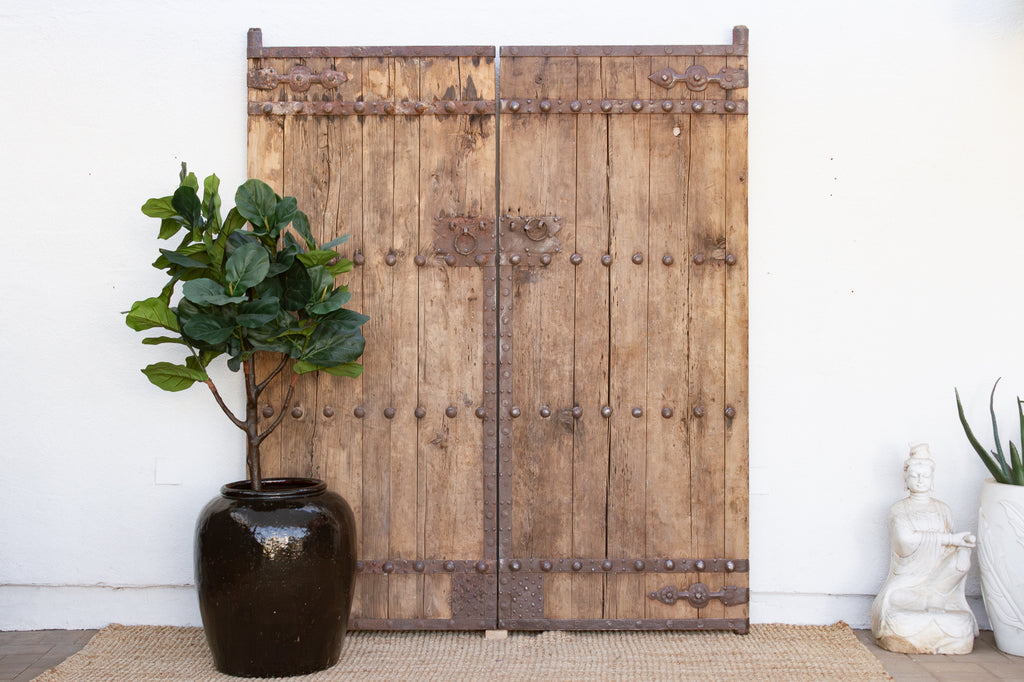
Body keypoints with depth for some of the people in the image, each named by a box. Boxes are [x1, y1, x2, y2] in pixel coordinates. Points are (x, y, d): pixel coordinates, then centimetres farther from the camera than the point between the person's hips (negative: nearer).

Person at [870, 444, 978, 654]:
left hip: (939, 583, 4)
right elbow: (905, 540, -14)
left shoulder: (943, 510, 17)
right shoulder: (898, 511, 8)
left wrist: (964, 545, -14)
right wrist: (948, 538, -14)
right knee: (902, 629, -29)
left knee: (959, 629, -25)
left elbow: (956, 561, 12)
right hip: (906, 581, -3)